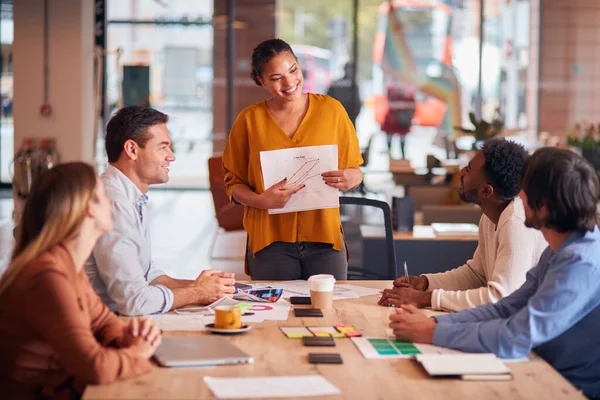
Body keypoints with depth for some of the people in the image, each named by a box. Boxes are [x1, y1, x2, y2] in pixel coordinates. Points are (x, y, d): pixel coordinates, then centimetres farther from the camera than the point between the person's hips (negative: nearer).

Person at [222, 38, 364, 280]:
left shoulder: (331, 109, 3)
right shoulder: (249, 120, 1)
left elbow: (355, 170, 9)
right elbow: (233, 183, 4)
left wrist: (350, 178, -14)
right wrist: (260, 200, -15)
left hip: (325, 237, 1)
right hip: (270, 242, -1)